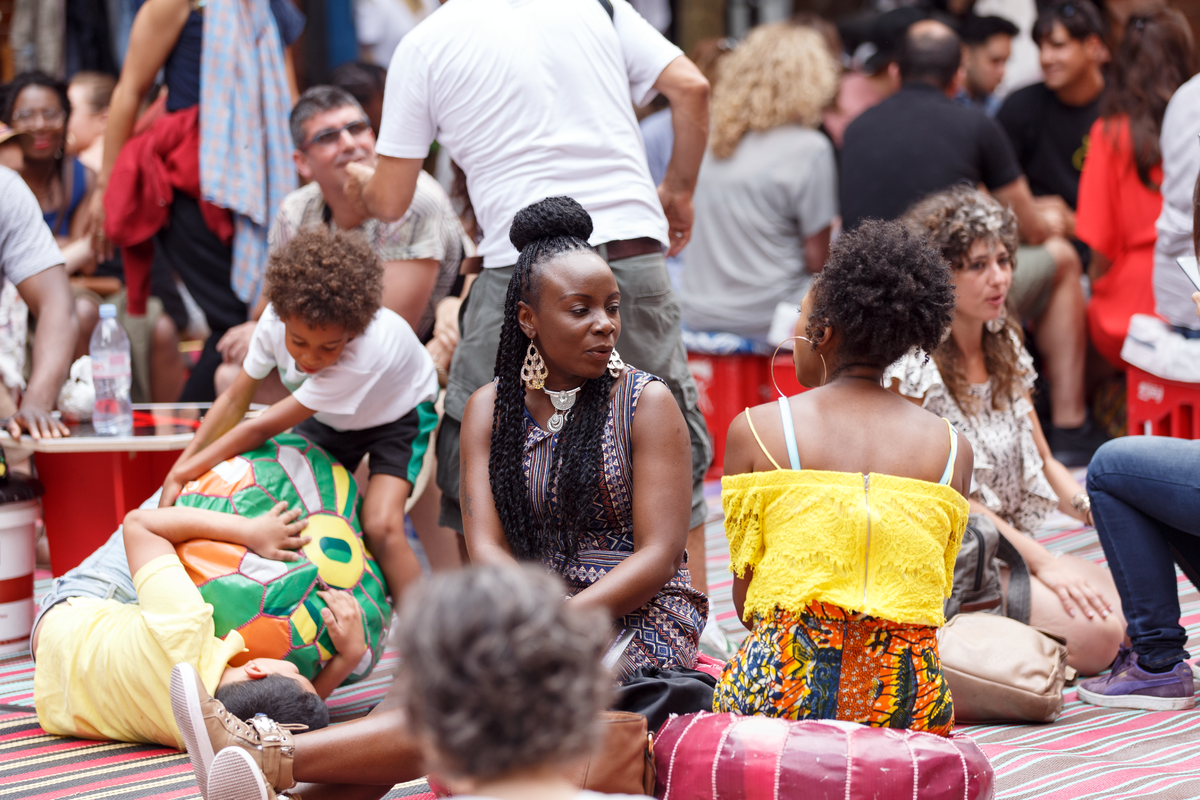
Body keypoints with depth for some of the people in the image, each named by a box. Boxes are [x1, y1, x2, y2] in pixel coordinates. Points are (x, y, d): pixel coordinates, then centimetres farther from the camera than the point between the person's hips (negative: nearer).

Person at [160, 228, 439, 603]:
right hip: (329, 418, 6)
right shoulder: (276, 319, -31)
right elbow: (235, 401, -15)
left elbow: (262, 429, -37)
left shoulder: (364, 354, -44)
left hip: (396, 413, -6)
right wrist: (178, 473, -22)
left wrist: (183, 473, -30)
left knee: (380, 527, -23)